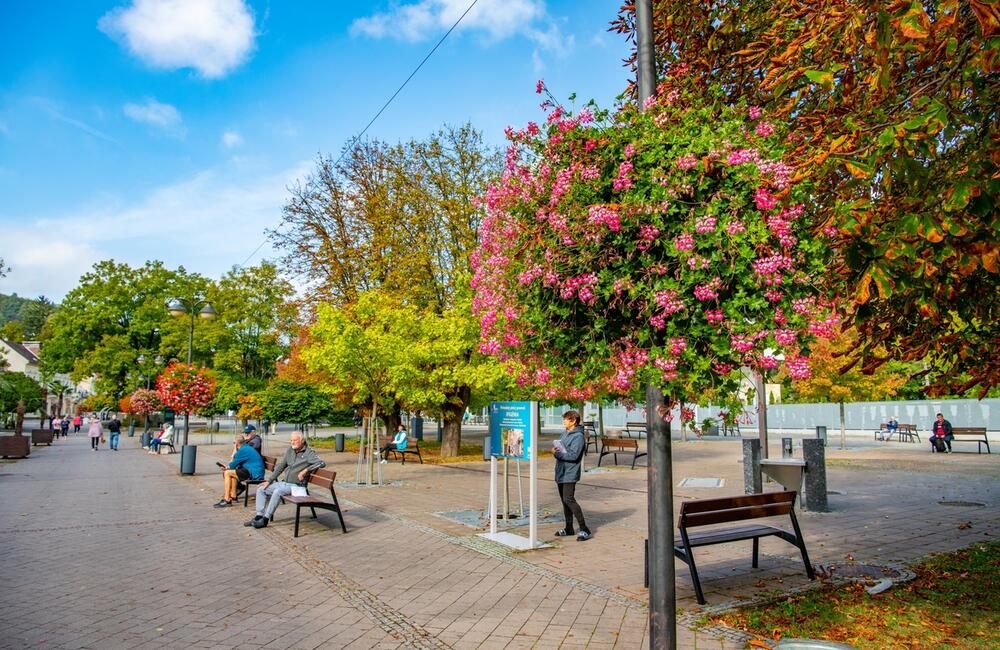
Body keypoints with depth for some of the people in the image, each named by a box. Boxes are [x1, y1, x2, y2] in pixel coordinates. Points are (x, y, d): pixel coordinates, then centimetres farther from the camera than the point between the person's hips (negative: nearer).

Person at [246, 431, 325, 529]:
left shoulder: (309, 453, -11)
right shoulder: (290, 449, 8)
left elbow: (321, 463, -24)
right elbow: (280, 466, 13)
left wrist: (305, 470, -27)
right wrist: (269, 480, 8)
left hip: (296, 486, -8)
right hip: (284, 483, 8)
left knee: (278, 491, -31)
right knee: (261, 489, 1)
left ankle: (265, 519, -21)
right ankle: (259, 516, -1)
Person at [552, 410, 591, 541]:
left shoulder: (578, 436, -14)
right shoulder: (565, 433, 13)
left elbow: (573, 455, -22)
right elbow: (558, 446, 20)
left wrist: (558, 454, -16)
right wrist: (555, 450, -2)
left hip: (570, 474, -9)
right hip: (560, 472, 9)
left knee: (569, 499, -15)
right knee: (564, 500, 14)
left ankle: (584, 530, -9)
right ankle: (569, 528, 24)